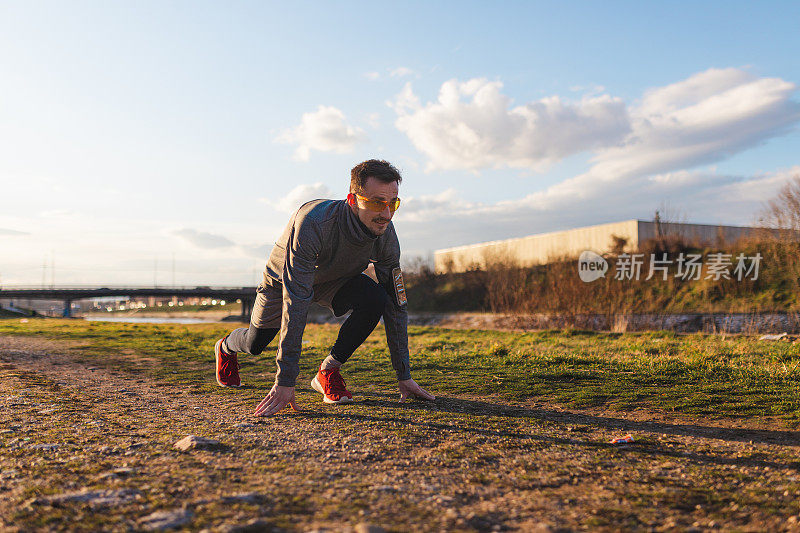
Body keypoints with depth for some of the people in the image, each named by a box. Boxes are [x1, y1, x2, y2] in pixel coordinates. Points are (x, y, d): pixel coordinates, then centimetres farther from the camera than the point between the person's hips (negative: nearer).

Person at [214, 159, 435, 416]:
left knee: (375, 298, -27)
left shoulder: (385, 233, -28)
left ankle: (327, 372, -9)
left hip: (335, 280, 3)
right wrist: (285, 381, -45)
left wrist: (403, 375, -20)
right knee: (255, 344, 8)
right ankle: (226, 346, 48)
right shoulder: (313, 223, -43)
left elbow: (396, 304, -20)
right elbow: (295, 304, -44)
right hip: (283, 278, -2)